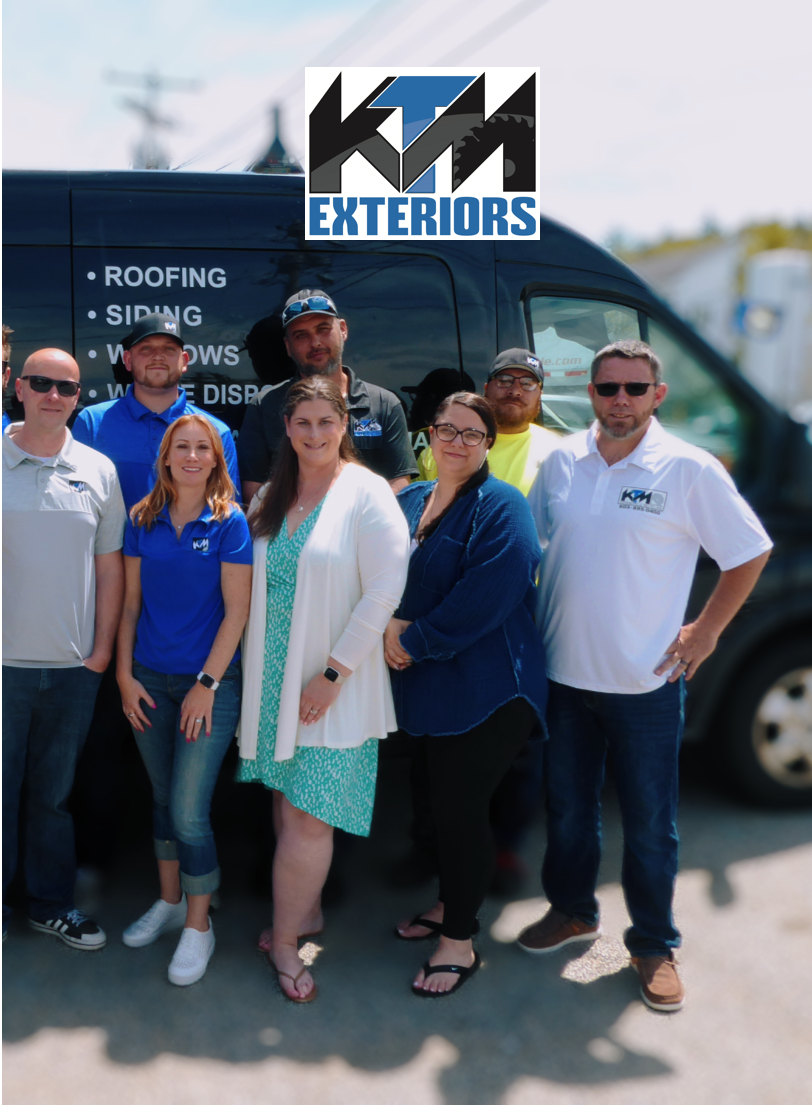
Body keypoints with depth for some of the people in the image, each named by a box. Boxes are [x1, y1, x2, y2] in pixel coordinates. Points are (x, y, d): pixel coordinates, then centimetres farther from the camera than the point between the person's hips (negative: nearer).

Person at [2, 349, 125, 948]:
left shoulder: (99, 471, 4)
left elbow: (110, 566, 7)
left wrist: (102, 650, 3)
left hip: (74, 667, 2)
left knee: (54, 793, 15)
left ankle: (53, 904, 30)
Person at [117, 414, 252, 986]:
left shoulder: (230, 522, -8)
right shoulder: (143, 520, 3)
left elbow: (237, 608, -10)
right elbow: (130, 601, 7)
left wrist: (207, 684, -12)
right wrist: (125, 673, 1)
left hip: (210, 682, -4)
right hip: (149, 680, 4)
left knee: (189, 810, -4)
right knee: (162, 796, 16)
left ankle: (198, 924, 15)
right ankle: (170, 901, 35)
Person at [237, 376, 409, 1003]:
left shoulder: (367, 494, -8)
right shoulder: (272, 498, 11)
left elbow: (384, 593, -14)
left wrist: (331, 674, -15)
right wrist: (253, 666, 6)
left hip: (333, 684, -5)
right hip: (273, 677, 5)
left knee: (309, 817, -3)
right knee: (287, 806, 13)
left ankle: (285, 939, 15)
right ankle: (305, 911, 33)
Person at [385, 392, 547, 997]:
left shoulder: (502, 508, -11)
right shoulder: (409, 501, 11)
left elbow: (485, 597, -21)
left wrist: (414, 641, -15)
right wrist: (391, 624, -9)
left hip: (486, 690, -6)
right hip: (430, 685, 7)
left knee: (461, 809, -1)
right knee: (446, 801, 17)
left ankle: (459, 942, 16)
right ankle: (452, 905, 38)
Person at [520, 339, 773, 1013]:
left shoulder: (689, 469, -9)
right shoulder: (561, 462, 2)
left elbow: (751, 553, -1)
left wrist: (706, 631, -4)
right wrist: (530, 634, 7)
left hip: (645, 681, -3)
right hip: (565, 673, 4)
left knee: (650, 824, 8)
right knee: (568, 806, 18)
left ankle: (654, 945, 28)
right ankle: (573, 911, 41)